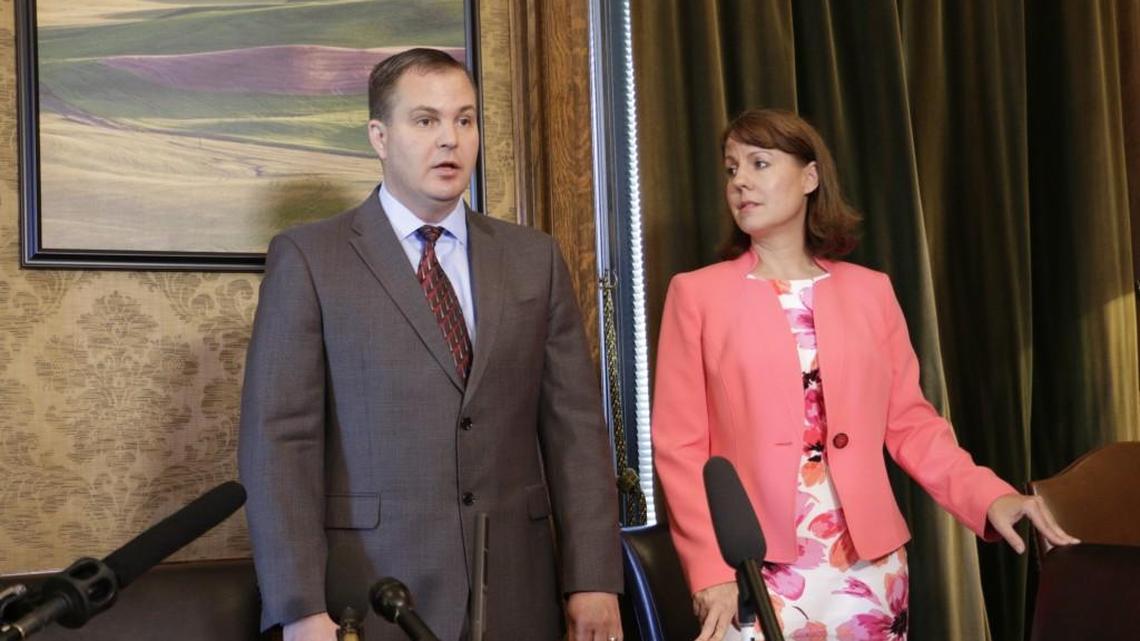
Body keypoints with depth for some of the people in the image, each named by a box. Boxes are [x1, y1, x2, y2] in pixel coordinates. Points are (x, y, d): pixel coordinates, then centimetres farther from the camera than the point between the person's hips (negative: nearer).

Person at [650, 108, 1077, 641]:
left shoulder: (870, 291, 9)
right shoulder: (698, 293, 1)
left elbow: (910, 422, 8)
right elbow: (680, 444, -2)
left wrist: (990, 497, -7)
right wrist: (710, 568, -11)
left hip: (867, 564, 2)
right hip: (753, 571, -2)